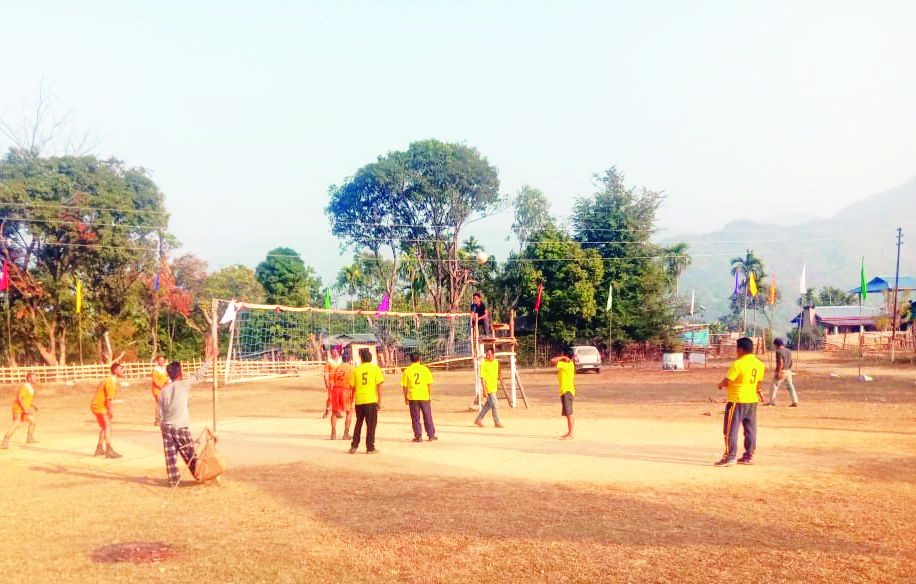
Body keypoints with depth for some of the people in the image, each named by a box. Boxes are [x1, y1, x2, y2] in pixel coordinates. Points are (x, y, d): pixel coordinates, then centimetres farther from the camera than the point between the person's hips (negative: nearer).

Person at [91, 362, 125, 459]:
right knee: (108, 427, -10)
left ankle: (100, 449, 28)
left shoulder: (110, 380, 11)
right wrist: (110, 412, -11)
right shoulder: (111, 382, -21)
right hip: (99, 406, -10)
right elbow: (109, 399, -23)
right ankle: (109, 451, -13)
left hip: (96, 405, 10)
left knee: (103, 427, 19)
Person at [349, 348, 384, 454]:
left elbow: (353, 386, 6)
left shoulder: (356, 370, 3)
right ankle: (370, 447, 3)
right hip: (371, 400, -3)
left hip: (359, 400, 3)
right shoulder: (376, 368, -2)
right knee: (371, 424, 4)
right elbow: (379, 385, -6)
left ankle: (354, 446, 15)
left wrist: (353, 399, 19)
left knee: (358, 423, 16)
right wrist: (380, 401, -2)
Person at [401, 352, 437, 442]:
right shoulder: (425, 369, -2)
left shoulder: (407, 370, -3)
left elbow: (404, 386, -2)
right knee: (427, 416, 12)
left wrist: (406, 398, 7)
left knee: (415, 418, 6)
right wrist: (429, 395, 9)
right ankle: (431, 435, 18)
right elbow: (429, 384, -1)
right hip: (424, 396, 1)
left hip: (413, 397, -1)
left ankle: (418, 436, 6)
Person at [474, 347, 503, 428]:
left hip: (494, 388, 7)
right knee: (495, 406, -3)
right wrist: (484, 390, -19)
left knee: (488, 405, 15)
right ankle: (497, 422, 8)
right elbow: (482, 378, -16)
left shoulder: (496, 362, 6)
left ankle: (479, 419, 25)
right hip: (488, 389, -7)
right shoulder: (484, 364, -15)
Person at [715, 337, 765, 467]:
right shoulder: (759, 364, 5)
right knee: (750, 429, 13)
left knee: (730, 429, -1)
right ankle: (749, 456, 19)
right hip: (752, 400, 8)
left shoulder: (738, 363, -18)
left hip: (737, 400, -7)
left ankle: (730, 457, -2)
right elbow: (759, 382, 15)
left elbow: (727, 381, -17)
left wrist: (720, 384, 3)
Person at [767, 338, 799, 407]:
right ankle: (795, 402, 5)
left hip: (782, 371, -7)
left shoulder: (779, 351, -14)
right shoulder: (789, 351, 11)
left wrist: (778, 372, -20)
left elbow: (780, 362, -20)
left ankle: (772, 401, 5)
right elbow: (791, 361, 16)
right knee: (790, 386, 9)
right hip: (788, 371, 8)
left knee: (774, 386, 3)